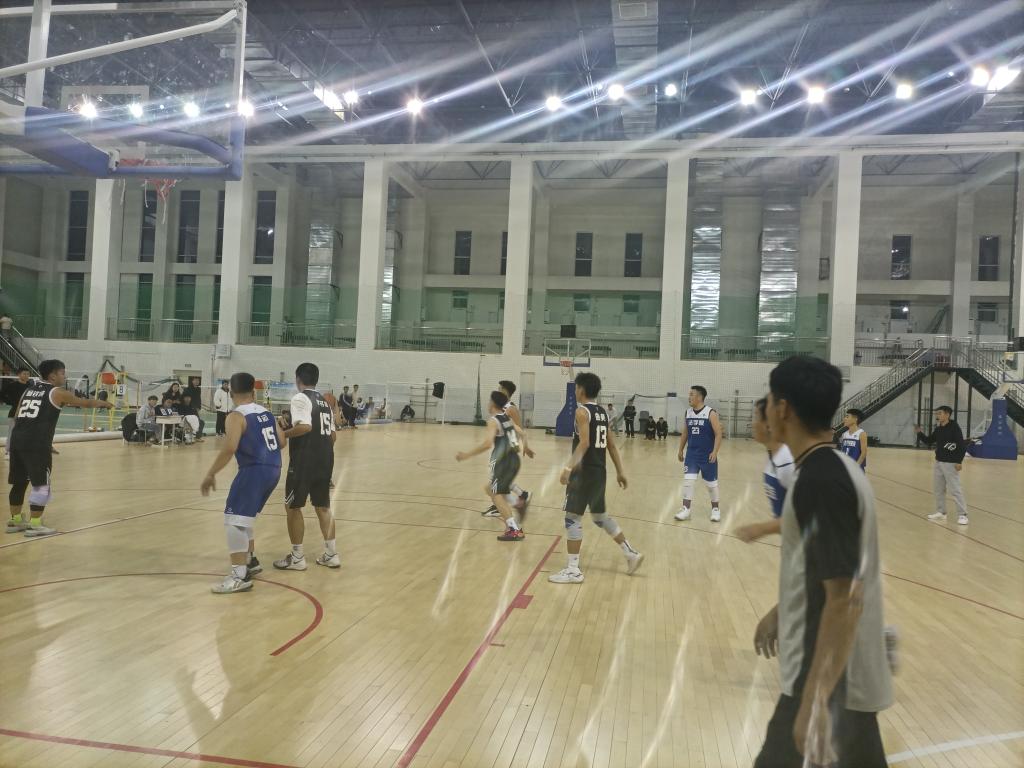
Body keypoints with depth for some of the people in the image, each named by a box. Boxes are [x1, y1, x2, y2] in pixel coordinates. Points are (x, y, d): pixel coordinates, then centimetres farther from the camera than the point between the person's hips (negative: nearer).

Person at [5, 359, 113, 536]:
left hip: (17, 440, 8)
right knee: (41, 484, 0)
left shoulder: (28, 389, 21)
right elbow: (85, 403, 10)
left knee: (19, 483, 18)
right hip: (37, 443, -8)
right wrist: (104, 403, 27)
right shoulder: (58, 392, 1)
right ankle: (34, 525, 2)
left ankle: (15, 521, 28)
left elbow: (16, 416, 22)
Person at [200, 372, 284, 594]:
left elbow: (229, 448, -21)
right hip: (273, 469, 8)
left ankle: (240, 576, -10)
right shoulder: (266, 413, 13)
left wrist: (210, 475, -15)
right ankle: (251, 560, 36)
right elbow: (281, 442, 13)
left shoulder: (236, 417, -8)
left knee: (234, 520, -6)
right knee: (244, 517, 25)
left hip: (255, 470, -8)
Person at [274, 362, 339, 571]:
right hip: (325, 461, 8)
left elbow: (304, 427, -25)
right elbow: (333, 435, 15)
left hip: (304, 461, -7)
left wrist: (283, 434, -11)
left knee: (292, 506, 5)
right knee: (323, 507, 15)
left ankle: (297, 557, 10)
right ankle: (331, 554, 18)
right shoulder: (324, 401, 14)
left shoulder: (300, 398, -10)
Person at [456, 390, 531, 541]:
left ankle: (514, 530, -11)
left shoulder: (493, 421, -12)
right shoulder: (508, 418, 13)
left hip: (504, 461, -9)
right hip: (514, 459, 9)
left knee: (496, 495, -4)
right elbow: (522, 434, 21)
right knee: (490, 489, 23)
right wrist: (525, 448, 42)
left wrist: (467, 455, -19)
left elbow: (487, 444, -24)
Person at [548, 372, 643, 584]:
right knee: (599, 515, 22)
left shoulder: (582, 411, -11)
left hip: (584, 471, -9)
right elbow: (611, 445, 17)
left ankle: (573, 570, -1)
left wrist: (569, 467, -31)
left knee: (572, 517, -3)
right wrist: (620, 472, 21)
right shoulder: (602, 413, 14)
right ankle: (631, 554, 26)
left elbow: (584, 443, -24)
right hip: (599, 471, 9)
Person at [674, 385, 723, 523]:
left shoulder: (711, 413, -13)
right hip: (691, 454, 4)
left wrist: (715, 452, -22)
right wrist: (680, 450, 13)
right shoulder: (688, 412, 4)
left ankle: (715, 509, 26)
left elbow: (718, 434, -13)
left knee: (711, 483, 9)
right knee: (688, 480, -3)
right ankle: (685, 509, 3)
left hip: (707, 455, -4)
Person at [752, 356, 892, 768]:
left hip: (829, 682, -9)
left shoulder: (820, 480, -23)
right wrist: (779, 612, 30)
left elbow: (845, 598, -26)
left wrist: (814, 700, -25)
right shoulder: (837, 468, 7)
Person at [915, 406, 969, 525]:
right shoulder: (938, 429, 9)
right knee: (938, 488, 14)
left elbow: (962, 445, -16)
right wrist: (919, 433, 1)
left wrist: (959, 461, -20)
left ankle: (962, 514, 1)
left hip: (951, 464, -8)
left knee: (955, 489, -7)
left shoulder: (954, 427, -14)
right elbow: (928, 441, 18)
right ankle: (940, 512, 26)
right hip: (938, 462, 8)